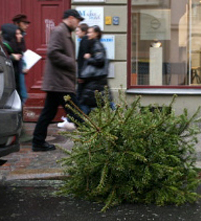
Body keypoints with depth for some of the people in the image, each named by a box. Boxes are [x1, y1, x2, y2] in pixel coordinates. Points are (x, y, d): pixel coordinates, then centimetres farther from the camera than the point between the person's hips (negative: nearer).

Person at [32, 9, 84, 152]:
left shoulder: (65, 33, 21)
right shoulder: (59, 31, -11)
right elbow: (53, 53, -23)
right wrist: (71, 62, -17)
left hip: (56, 82, 11)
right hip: (61, 82, -11)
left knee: (49, 112, 12)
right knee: (75, 112, -6)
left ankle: (38, 142, 17)